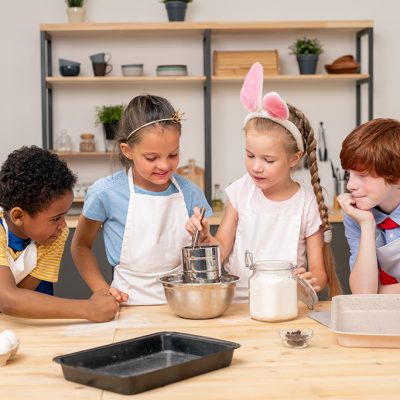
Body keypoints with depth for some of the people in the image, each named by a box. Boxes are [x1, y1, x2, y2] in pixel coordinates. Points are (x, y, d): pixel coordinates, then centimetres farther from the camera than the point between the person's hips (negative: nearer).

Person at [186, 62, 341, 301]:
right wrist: (205, 238, -15)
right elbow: (222, 250, 5)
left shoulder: (307, 205, -5)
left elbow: (319, 271, -1)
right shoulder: (242, 191, 2)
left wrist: (313, 280, -23)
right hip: (236, 302, 1)